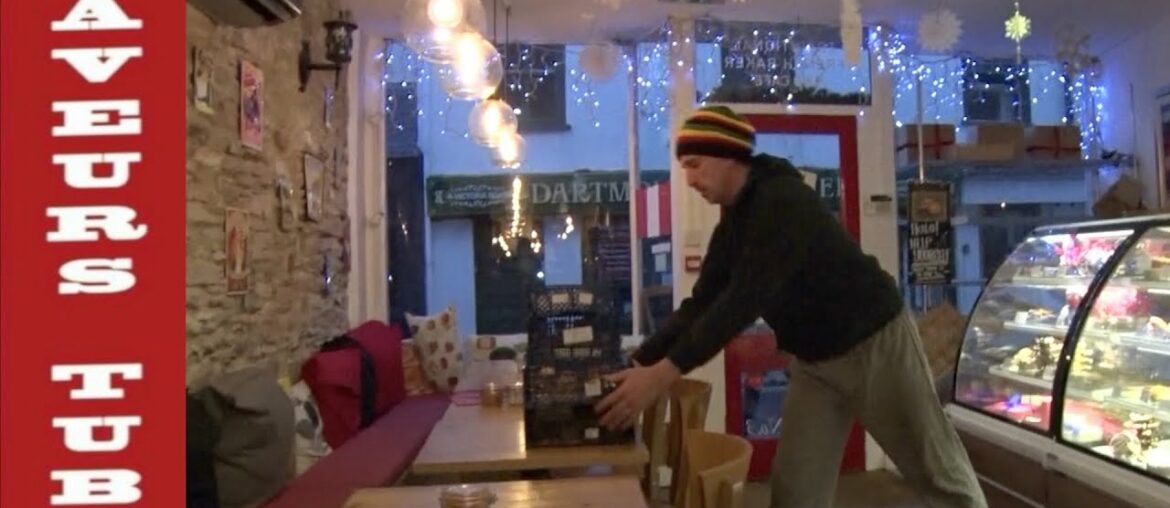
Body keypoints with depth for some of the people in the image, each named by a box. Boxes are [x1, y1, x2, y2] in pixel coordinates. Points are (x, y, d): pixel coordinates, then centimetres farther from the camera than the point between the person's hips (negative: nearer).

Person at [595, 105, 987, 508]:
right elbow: (701, 304, 1)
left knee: (940, 475, 8)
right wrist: (636, 365, -10)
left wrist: (663, 373, -40)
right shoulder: (731, 224, 2)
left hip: (875, 341, -8)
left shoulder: (783, 202, -26)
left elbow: (746, 298, -35)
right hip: (814, 360, 8)